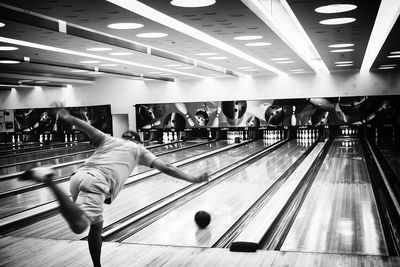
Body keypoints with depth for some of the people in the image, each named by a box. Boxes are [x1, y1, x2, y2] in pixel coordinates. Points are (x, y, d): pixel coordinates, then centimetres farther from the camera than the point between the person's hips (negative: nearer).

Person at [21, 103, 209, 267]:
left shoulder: (108, 140, 30)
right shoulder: (138, 149, 24)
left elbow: (89, 129, 9)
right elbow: (165, 168, 18)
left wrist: (69, 119, -8)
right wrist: (192, 179, 22)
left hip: (79, 176, 7)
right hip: (97, 184, -6)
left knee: (96, 226, 21)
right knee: (79, 226, -25)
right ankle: (49, 182, -35)